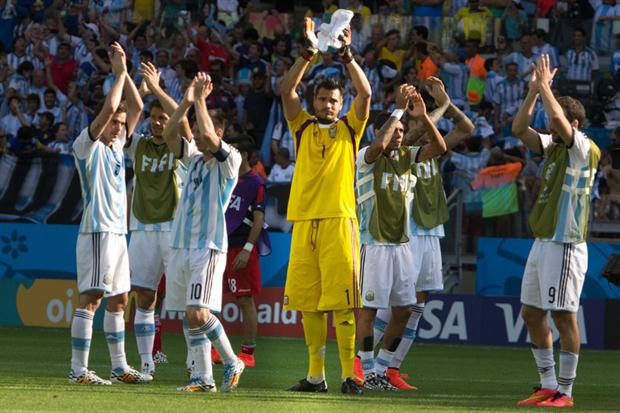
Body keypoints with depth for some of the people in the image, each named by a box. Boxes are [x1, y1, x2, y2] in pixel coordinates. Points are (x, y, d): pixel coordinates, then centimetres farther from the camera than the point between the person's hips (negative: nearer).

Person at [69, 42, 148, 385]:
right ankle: (78, 370, -15)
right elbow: (109, 107, -18)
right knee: (90, 299, -12)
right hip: (97, 231, -9)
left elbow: (136, 108, 17)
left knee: (118, 300, 12)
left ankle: (119, 366, 18)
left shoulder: (116, 145, 16)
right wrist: (120, 72, -9)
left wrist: (124, 72, 9)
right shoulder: (87, 145, -6)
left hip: (118, 232, 9)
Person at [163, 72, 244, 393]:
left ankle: (231, 362, -1)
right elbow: (169, 135, 6)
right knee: (190, 317, 5)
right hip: (180, 246, 8)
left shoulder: (229, 160, -3)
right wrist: (186, 101, -5)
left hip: (208, 247, -8)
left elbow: (209, 135, -20)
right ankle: (202, 378, 8)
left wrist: (200, 99, -11)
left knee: (198, 313, -18)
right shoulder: (195, 159, 17)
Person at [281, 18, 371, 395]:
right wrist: (309, 54, -5)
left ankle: (349, 374, -8)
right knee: (307, 301, 4)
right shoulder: (303, 127, 14)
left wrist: (346, 56, -8)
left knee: (342, 301, -8)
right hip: (304, 221, 3)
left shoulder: (349, 128, 9)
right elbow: (287, 91, 3)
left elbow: (365, 93, -4)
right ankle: (316, 374, 10)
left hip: (339, 220, -3)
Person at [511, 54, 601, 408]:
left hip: (565, 245, -9)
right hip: (542, 242, 9)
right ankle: (548, 386, 18)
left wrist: (545, 86, -13)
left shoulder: (585, 150, -11)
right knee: (532, 313, 11)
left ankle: (565, 392, -1)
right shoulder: (553, 146, 13)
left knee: (564, 316, -6)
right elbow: (519, 129, 13)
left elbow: (559, 119, -26)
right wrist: (534, 91, 4)